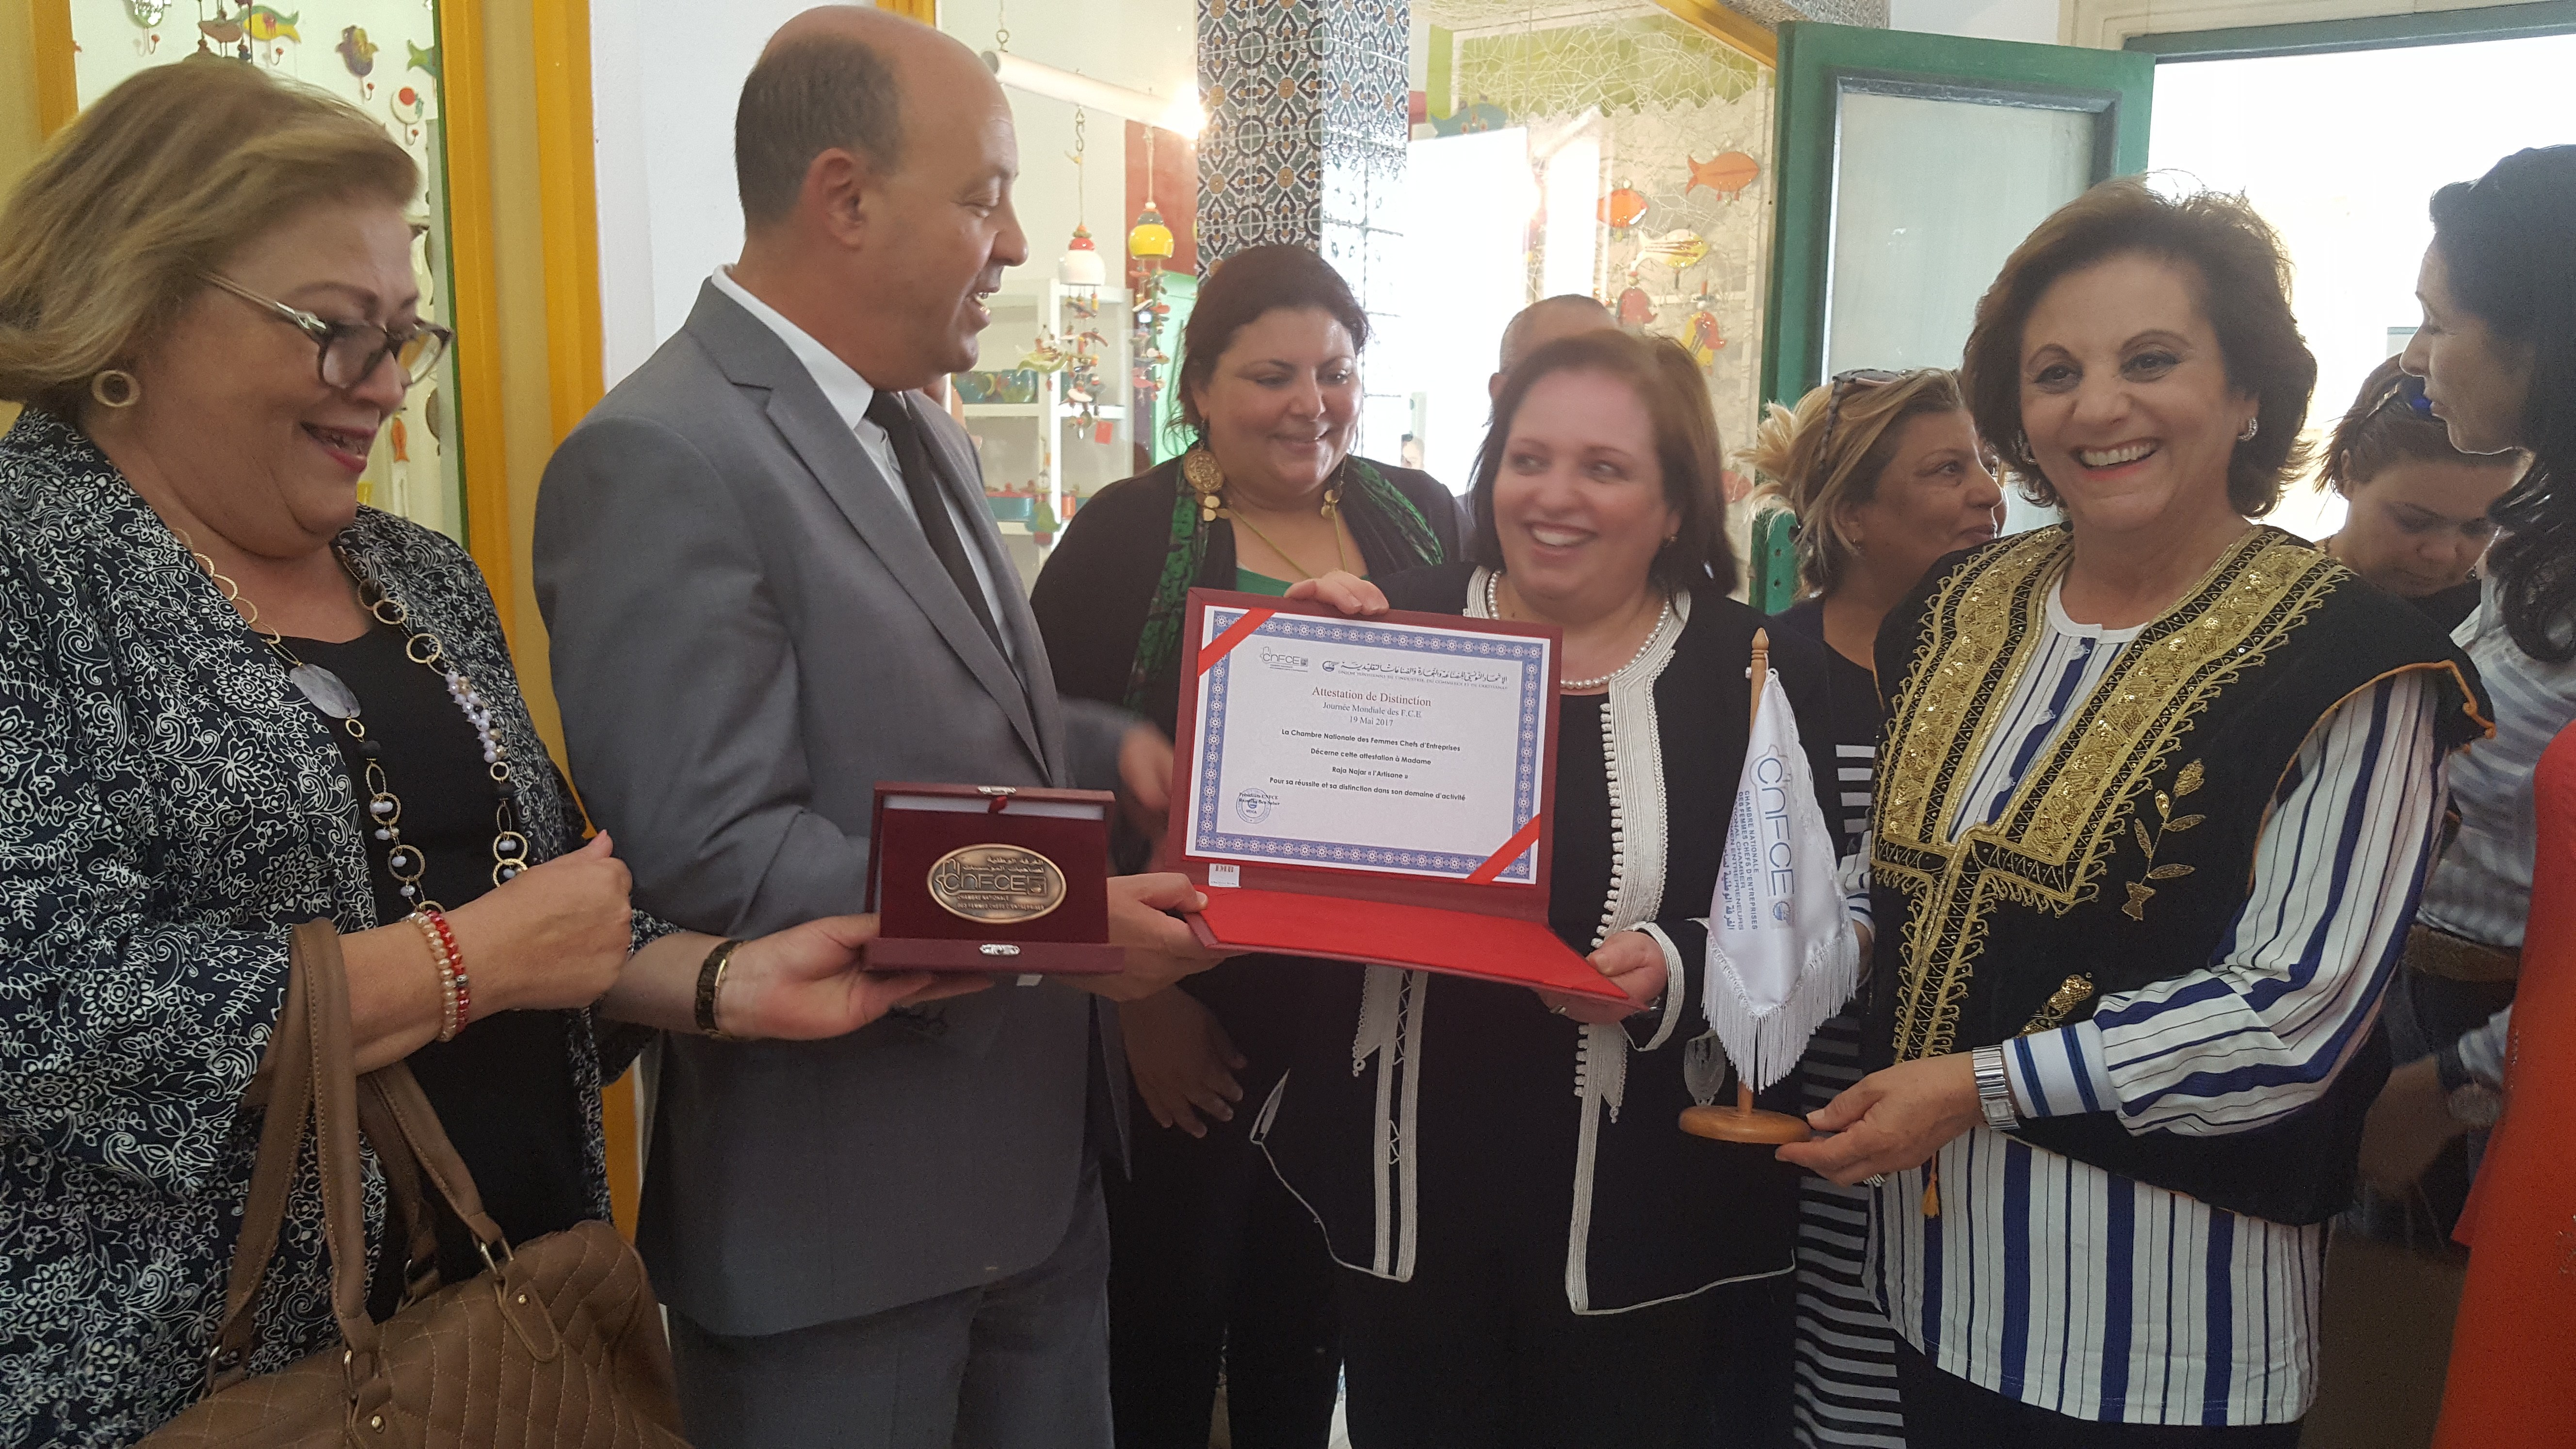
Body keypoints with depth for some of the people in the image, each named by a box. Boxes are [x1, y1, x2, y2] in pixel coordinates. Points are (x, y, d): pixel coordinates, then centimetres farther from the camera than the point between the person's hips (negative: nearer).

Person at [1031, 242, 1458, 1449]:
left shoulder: (1422, 517, 4)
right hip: (1190, 1016, -3)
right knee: (1167, 1315, 11)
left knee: (1312, 1313, 20)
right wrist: (1134, 994, -12)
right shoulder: (1126, 536, -8)